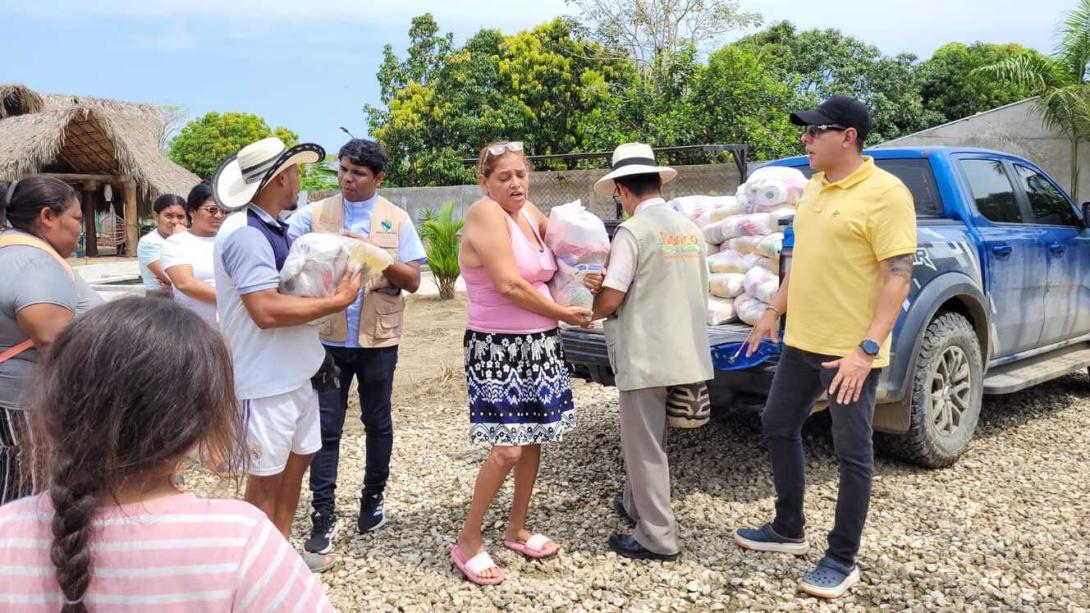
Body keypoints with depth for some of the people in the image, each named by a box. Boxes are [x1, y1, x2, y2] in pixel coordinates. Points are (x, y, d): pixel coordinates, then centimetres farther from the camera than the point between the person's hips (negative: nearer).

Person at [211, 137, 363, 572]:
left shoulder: (272, 227, 10)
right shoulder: (245, 234, -22)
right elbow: (266, 310, -30)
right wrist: (337, 301, -23)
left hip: (293, 370, 10)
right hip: (266, 379, -10)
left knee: (299, 457, 19)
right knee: (266, 475, 5)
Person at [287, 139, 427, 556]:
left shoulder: (397, 220, 1)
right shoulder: (313, 215, 3)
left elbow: (412, 281, -2)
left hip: (378, 339, 0)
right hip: (328, 338, 0)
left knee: (377, 423, 13)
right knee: (326, 427, 2)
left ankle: (373, 499, 31)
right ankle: (323, 517, 11)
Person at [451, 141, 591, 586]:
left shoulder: (530, 213, 9)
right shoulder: (486, 213, -15)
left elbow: (548, 273, 22)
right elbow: (509, 285, -22)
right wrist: (564, 314, -11)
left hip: (539, 345, 8)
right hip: (499, 348, -8)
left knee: (534, 439, 13)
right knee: (508, 448, -10)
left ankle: (516, 529, 30)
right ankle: (468, 541, 8)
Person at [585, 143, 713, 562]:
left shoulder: (633, 232, -14)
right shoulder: (690, 229, 10)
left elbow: (609, 300, -17)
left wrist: (588, 312, 4)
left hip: (646, 357, -8)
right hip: (686, 353, 8)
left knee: (645, 448, 4)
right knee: (647, 440, 23)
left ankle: (658, 539, 13)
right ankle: (636, 504, 39)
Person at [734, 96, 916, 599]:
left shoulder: (885, 193, -15)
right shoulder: (814, 188, 11)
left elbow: (899, 276, -18)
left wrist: (866, 349, -23)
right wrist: (773, 312, 18)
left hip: (851, 352, -9)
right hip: (801, 341, 9)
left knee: (852, 454, 4)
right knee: (778, 428, 17)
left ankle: (842, 561, 18)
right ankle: (789, 530, 34)